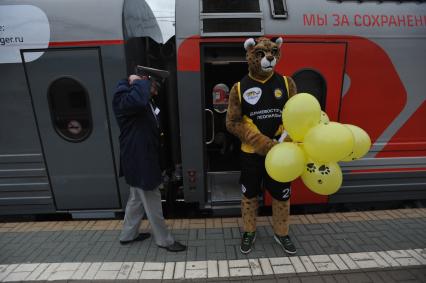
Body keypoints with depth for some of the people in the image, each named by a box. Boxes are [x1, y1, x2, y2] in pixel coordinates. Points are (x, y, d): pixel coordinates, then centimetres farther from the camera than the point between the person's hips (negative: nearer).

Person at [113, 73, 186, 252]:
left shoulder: (147, 100, 13)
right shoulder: (123, 98, -17)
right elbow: (138, 100, -41)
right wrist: (139, 81, -24)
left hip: (144, 157, 10)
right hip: (138, 159, -10)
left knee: (137, 198, 22)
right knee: (152, 201, 4)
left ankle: (128, 235, 41)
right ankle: (164, 240, 23)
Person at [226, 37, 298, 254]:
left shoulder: (286, 83, 2)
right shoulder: (239, 88, -5)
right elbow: (232, 123, -9)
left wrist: (289, 139, -18)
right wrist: (262, 142, -18)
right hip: (251, 153, -1)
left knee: (282, 195, 15)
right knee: (249, 195, 14)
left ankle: (281, 233, 40)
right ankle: (249, 232, 38)